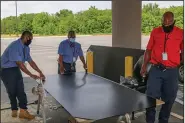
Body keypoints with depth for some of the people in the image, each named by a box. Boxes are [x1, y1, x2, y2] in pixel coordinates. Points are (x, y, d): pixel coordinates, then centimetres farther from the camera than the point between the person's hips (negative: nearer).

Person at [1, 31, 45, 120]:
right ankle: (14, 110, 23)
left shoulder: (26, 47, 1)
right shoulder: (14, 46, -26)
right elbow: (20, 63, -29)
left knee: (20, 91, 4)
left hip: (16, 69, 7)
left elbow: (30, 61, 5)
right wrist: (31, 75, -29)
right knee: (12, 92, 6)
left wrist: (40, 72, 0)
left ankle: (23, 111, 11)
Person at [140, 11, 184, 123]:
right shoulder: (155, 32, 3)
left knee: (169, 99, 10)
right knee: (151, 97, 2)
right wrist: (144, 66, 5)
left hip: (172, 71, 0)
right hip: (156, 70, 0)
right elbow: (148, 50, 9)